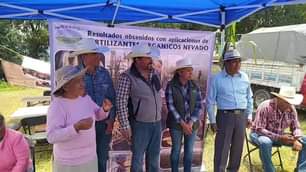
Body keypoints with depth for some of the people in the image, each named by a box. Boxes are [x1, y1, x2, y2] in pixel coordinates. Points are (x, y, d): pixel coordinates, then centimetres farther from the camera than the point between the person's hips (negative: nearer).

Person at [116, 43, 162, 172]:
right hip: (140, 124, -6)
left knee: (154, 156, 20)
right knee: (138, 158, 10)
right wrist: (125, 126, -18)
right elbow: (121, 102, -17)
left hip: (157, 123, 6)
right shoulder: (127, 77, -16)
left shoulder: (153, 74, 3)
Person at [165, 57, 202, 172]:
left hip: (192, 124, 3)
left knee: (189, 151, 11)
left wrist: (190, 123, -12)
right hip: (176, 124, -3)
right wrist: (182, 123, -16)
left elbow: (198, 106, -1)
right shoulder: (171, 86, -9)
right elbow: (170, 106, -13)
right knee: (176, 150, 9)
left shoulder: (195, 86, 1)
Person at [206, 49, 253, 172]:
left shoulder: (244, 77, 6)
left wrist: (249, 116, 11)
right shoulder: (217, 79, -6)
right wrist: (212, 120, -7)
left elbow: (249, 98, 14)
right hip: (225, 116, -4)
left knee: (238, 147, 14)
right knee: (222, 148, -1)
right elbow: (210, 101, -4)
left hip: (241, 116, 4)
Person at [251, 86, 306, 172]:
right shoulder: (265, 107, -26)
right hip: (259, 134, -6)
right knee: (265, 142, -40)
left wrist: (297, 140, -22)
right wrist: (279, 138, -35)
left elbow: (296, 127, 0)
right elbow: (259, 129, -28)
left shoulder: (292, 109, -7)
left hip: (279, 136, 6)